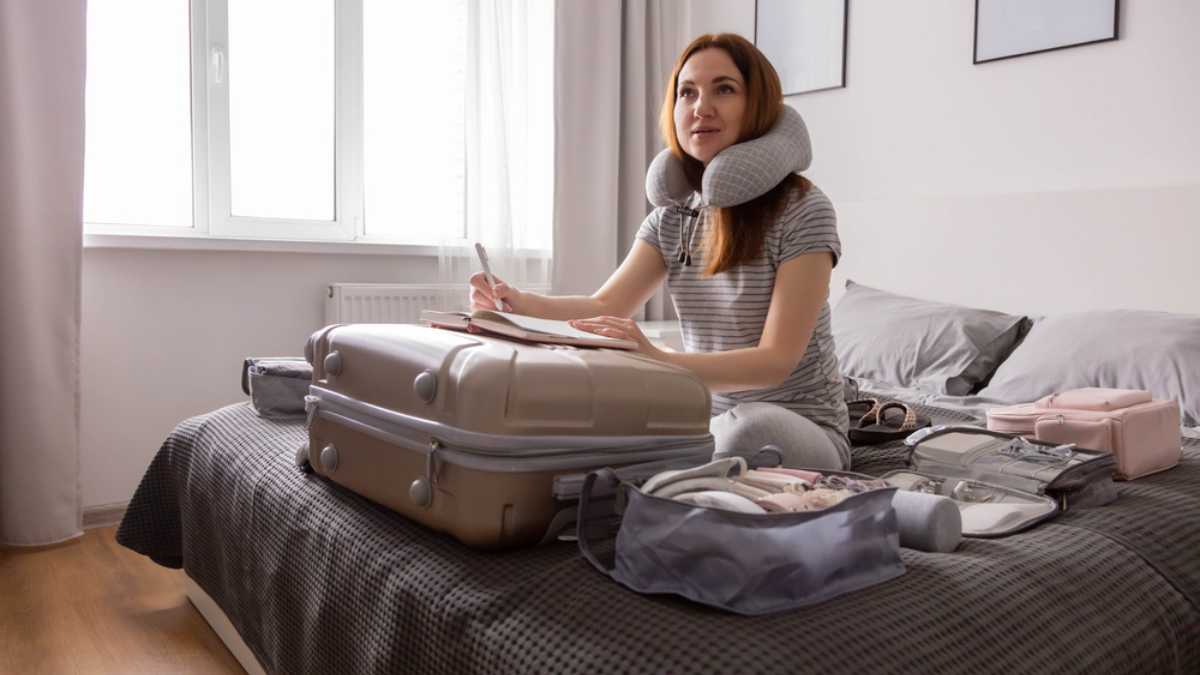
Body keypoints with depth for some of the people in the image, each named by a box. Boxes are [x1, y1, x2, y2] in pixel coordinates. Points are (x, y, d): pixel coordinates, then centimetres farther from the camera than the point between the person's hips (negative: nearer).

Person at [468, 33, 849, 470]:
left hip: (801, 433, -3)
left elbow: (778, 360, -23)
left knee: (749, 424, -37)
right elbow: (607, 307, -4)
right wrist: (519, 303, -24)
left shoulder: (804, 211, -14)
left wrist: (660, 361, -40)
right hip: (709, 424, 4)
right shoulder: (672, 216, 5)